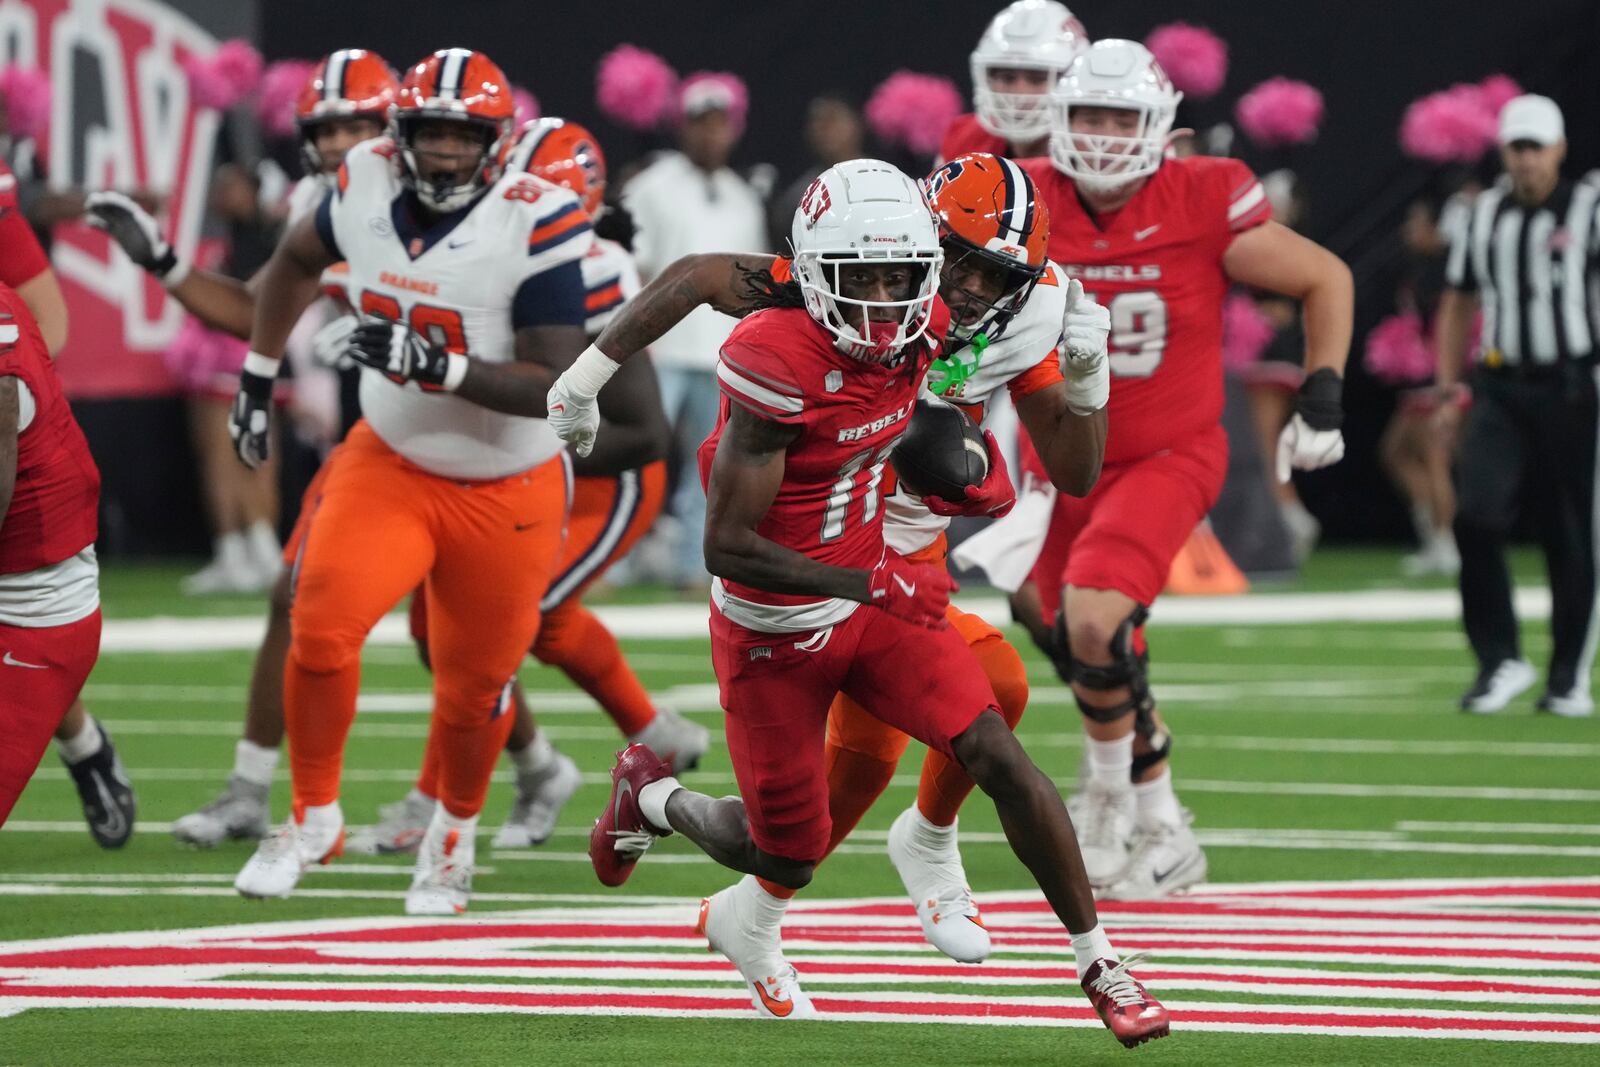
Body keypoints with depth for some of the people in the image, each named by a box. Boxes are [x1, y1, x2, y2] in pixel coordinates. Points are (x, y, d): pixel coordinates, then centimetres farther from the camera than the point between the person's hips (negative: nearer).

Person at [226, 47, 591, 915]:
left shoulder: (534, 225, -23)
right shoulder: (367, 185, -10)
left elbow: (553, 387, -25)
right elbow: (296, 262, 14)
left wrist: (441, 366, -37)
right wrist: (258, 377, 14)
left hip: (506, 491, -2)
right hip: (391, 461, 3)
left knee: (474, 686, 8)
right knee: (321, 624, -18)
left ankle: (454, 833, 38)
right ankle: (314, 816, 4)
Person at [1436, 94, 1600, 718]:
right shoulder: (1486, 215, 11)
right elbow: (1458, 305, 19)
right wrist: (1448, 391, 14)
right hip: (1499, 390, 3)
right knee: (1477, 516, -14)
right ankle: (1500, 660, -3)